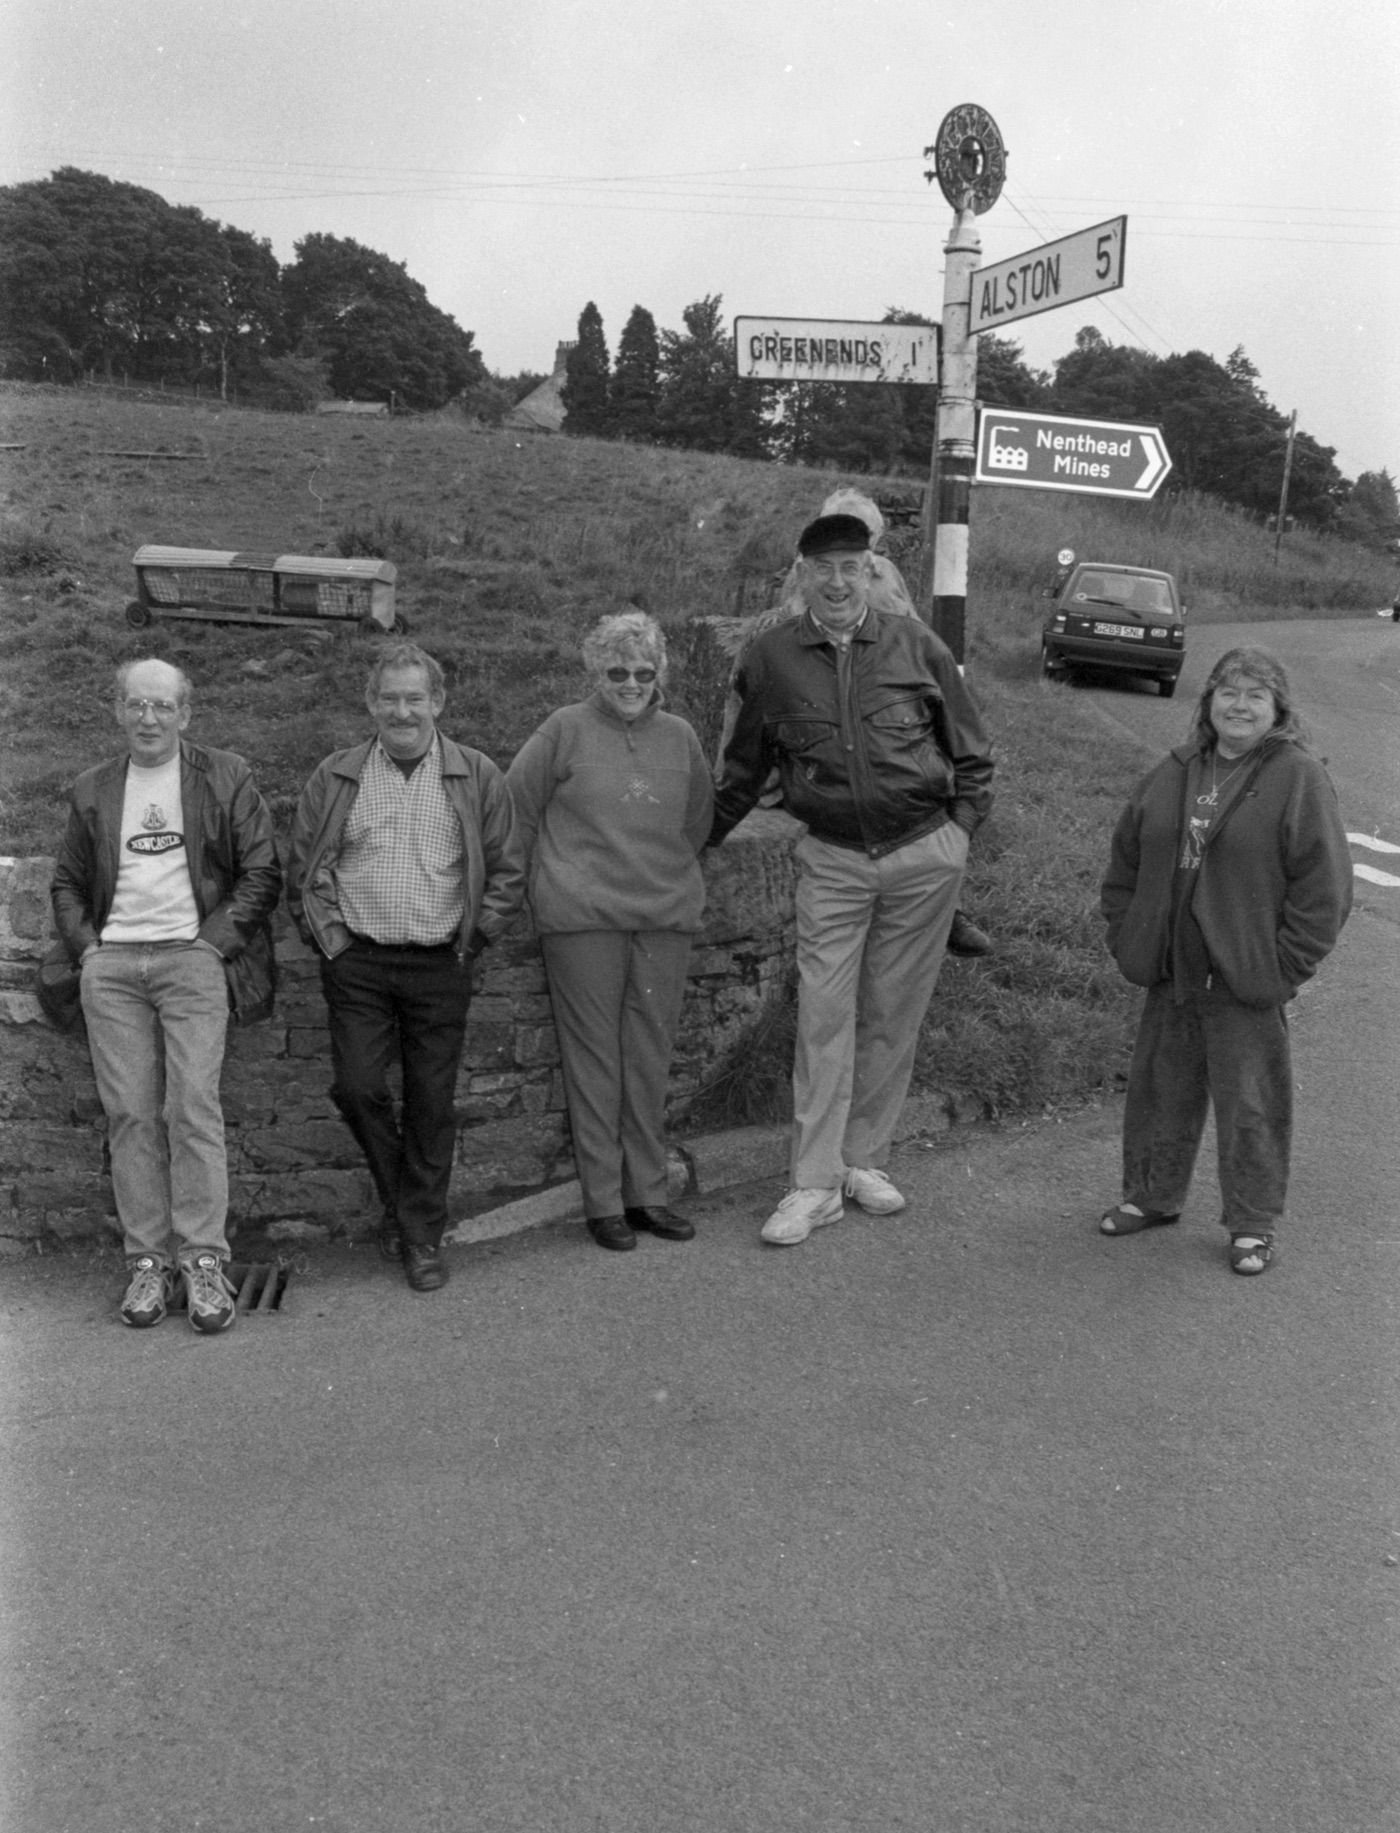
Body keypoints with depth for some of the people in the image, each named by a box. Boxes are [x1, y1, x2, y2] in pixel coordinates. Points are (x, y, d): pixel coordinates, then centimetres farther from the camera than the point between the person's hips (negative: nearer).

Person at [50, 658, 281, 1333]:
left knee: (193, 1108, -10)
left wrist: (216, 941, -6)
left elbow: (262, 872, 3)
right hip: (111, 965, 3)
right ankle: (146, 1261, 6)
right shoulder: (92, 790, 16)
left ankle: (204, 1262, -5)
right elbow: (67, 883, 21)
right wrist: (86, 947, 5)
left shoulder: (225, 777, 7)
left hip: (191, 956, -3)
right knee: (129, 1115, 0)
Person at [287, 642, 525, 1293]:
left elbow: (508, 873, 5)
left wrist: (469, 939, 0)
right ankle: (398, 1198, 23)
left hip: (439, 966, -1)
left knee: (432, 1104, 3)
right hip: (357, 962, 1)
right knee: (357, 1088, -5)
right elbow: (302, 870, 9)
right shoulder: (335, 776, 6)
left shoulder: (477, 777, 3)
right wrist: (329, 938, 0)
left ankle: (423, 1237, 17)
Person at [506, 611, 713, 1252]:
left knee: (650, 1057, 8)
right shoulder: (565, 730, -1)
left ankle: (647, 1192, 18)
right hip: (582, 917, -3)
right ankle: (602, 1200, 9)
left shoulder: (679, 737, 10)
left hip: (666, 916, 4)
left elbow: (698, 819, 23)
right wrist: (553, 874, 8)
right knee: (594, 1056, 1)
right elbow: (516, 808, 4)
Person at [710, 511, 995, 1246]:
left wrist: (960, 824, 2)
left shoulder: (914, 645, -1)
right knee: (824, 1016, -3)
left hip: (925, 854, 0)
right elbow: (743, 768, 12)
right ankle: (814, 1183, 5)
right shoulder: (771, 657, 0)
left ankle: (864, 1160, 22)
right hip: (832, 860, 0)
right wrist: (698, 841, 13)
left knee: (893, 1016, 7)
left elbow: (971, 750, 9)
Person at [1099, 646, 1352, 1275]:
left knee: (1249, 1104, 4)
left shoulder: (1299, 777, -8)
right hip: (1170, 975, 5)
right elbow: (1126, 858, 15)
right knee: (1160, 1088, 16)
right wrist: (1124, 935, 7)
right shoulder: (1175, 773, 8)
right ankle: (1152, 1195, 35)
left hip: (1247, 982, -5)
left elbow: (1324, 885, -10)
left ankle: (1253, 1223, 20)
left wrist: (1286, 967, -13)